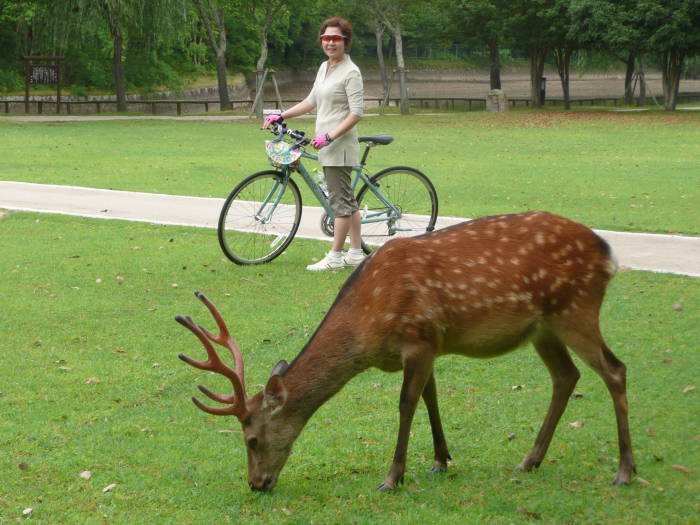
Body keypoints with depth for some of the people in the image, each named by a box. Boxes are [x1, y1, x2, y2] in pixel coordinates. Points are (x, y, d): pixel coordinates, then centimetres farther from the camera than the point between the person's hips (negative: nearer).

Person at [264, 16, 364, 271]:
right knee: (347, 199, 13)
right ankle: (356, 252, 19)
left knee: (340, 199, -5)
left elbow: (356, 113, -18)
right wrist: (281, 116, 18)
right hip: (327, 144, 9)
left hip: (340, 144, -9)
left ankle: (335, 256, -1)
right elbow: (312, 101, 23)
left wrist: (329, 136, -23)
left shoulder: (351, 73, -12)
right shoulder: (324, 68, 14)